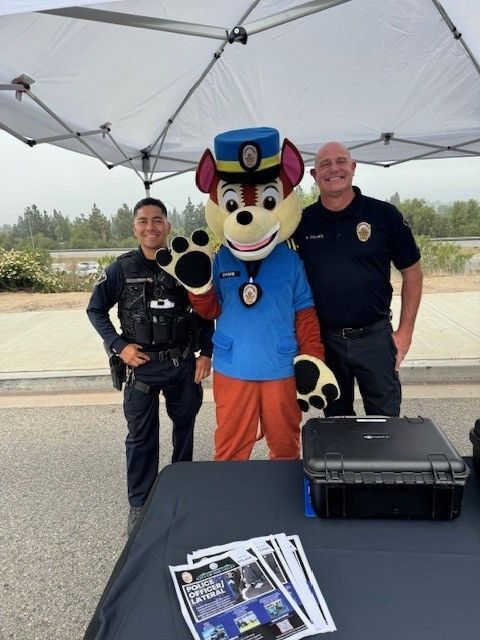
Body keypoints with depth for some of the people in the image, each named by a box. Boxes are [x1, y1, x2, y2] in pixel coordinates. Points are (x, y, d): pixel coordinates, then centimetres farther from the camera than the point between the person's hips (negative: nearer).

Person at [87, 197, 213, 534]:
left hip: (183, 364, 2)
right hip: (141, 366, -1)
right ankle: (140, 504, 25)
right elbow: (95, 310, 4)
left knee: (185, 427, 17)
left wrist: (206, 352, -1)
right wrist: (119, 345, -7)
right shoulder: (122, 269, -5)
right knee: (141, 437, 7)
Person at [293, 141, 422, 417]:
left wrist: (405, 331, -1)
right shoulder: (301, 223, -1)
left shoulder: (385, 215, -5)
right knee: (336, 417, 18)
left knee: (385, 418, 11)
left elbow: (412, 273, 2)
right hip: (324, 339, 1)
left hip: (375, 337, -1)